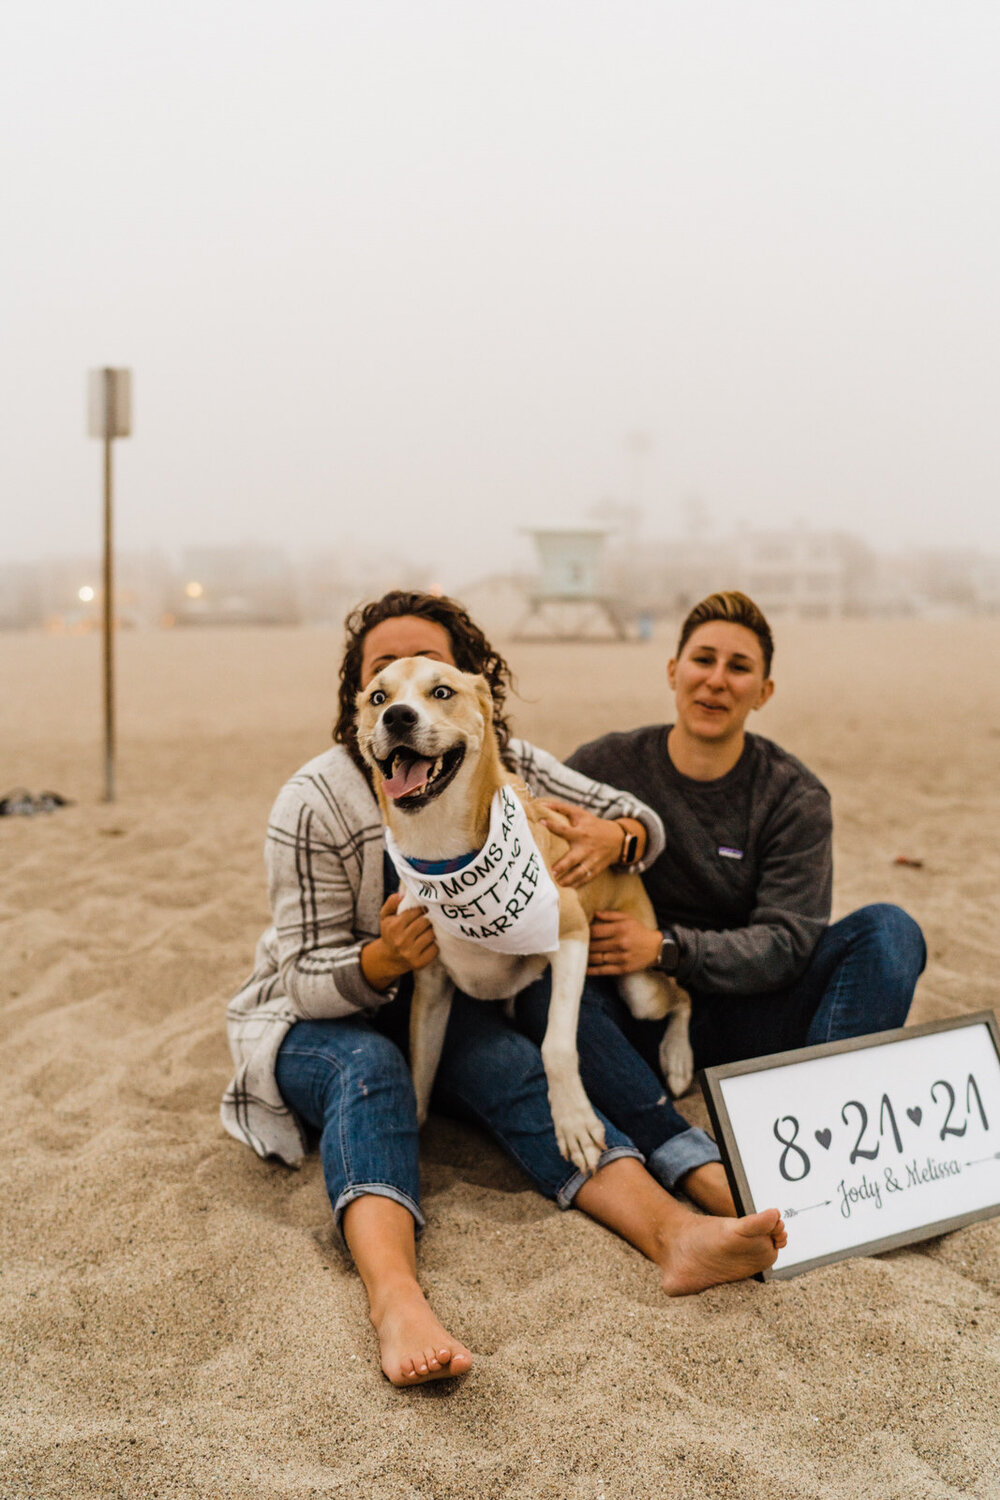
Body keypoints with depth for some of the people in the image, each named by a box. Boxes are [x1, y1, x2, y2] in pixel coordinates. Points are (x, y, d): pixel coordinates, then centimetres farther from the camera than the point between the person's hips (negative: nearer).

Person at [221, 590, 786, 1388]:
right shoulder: (315, 803, -16)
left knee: (509, 1058, -30)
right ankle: (395, 1297, -62)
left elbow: (639, 818, 3)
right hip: (317, 1018, -3)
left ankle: (674, 1231, -52)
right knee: (370, 1068, -37)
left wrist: (613, 835, -22)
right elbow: (307, 975, -16)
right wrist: (382, 961, -38)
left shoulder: (504, 766, -5)